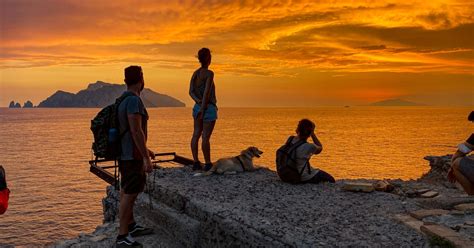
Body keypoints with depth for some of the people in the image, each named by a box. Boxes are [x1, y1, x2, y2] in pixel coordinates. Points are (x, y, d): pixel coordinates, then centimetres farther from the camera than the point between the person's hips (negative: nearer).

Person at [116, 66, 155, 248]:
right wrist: (146, 158, -21)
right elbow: (136, 132, -25)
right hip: (131, 156, -10)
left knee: (127, 192, 18)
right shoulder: (134, 100, -19)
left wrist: (145, 150, 26)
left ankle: (131, 226, 31)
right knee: (129, 194, -6)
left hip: (126, 153, 10)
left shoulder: (124, 99, 12)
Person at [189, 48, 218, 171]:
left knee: (196, 135, 7)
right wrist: (203, 108, -18)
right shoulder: (209, 73, -11)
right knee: (205, 137, -5)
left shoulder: (195, 73, 9)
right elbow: (206, 91, -18)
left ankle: (196, 162, 10)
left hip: (197, 107, 7)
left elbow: (191, 91, 1)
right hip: (209, 107, -7)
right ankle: (208, 164, 1)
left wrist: (198, 101, -11)